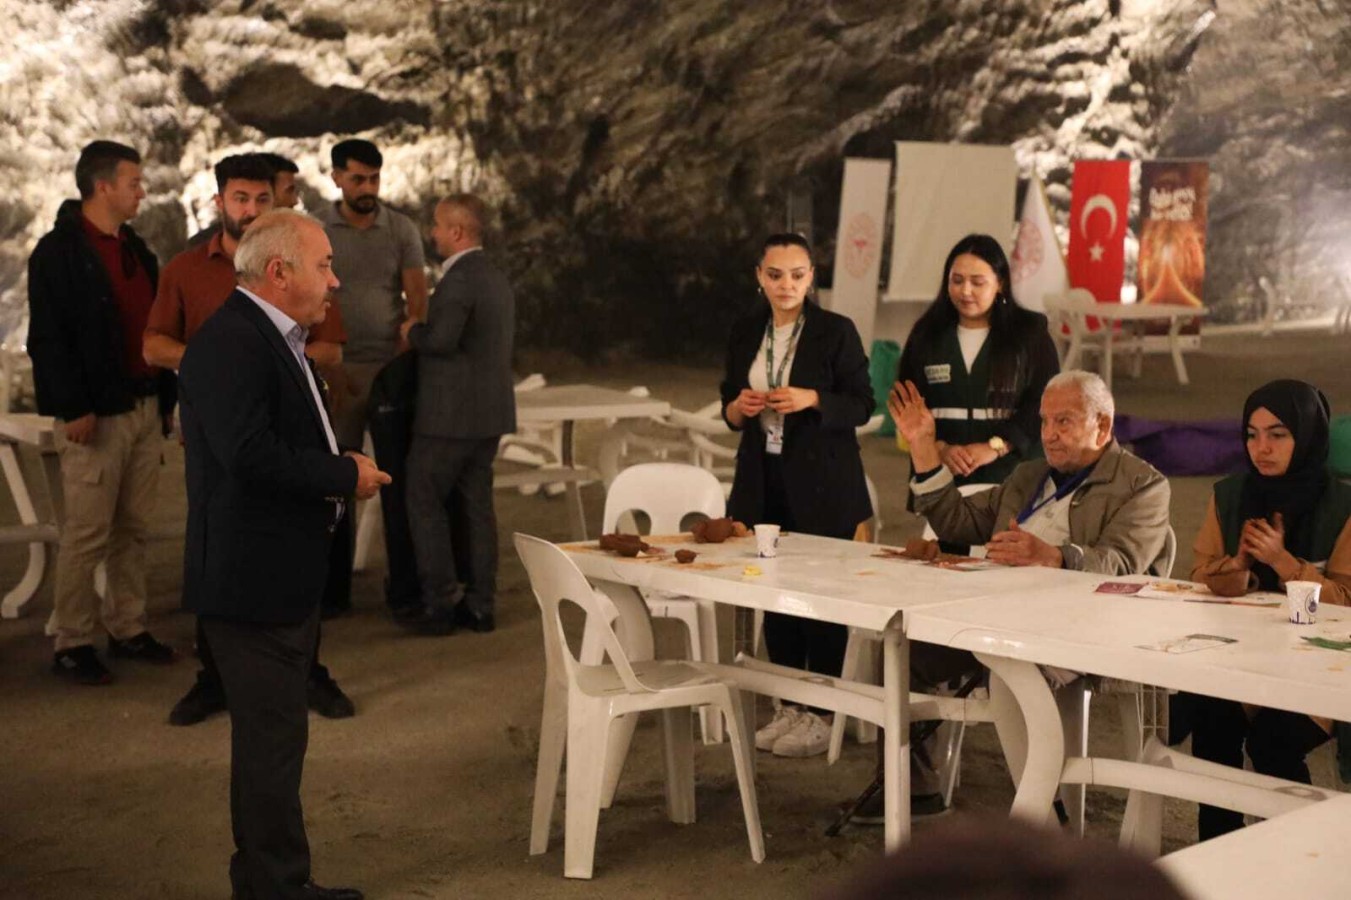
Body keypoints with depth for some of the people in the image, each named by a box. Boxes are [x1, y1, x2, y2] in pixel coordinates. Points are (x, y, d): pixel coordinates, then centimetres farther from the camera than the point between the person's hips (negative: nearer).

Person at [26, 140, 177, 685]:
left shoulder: (136, 251, 15)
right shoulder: (59, 252, -8)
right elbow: (47, 339, -13)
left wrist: (166, 398, 15)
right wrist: (73, 409, -18)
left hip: (145, 409, 7)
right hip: (96, 415, -7)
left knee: (133, 528, 11)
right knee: (87, 534, -4)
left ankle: (127, 629, 20)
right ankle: (71, 643, 5)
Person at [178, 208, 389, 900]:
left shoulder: (274, 339, 16)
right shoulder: (229, 343, -18)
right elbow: (251, 455, -29)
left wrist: (341, 473, 6)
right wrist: (346, 474, -18)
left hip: (285, 576, 11)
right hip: (252, 577, -11)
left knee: (272, 732, 18)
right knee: (272, 734, -3)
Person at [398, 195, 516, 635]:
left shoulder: (460, 277, -16)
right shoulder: (496, 279, 15)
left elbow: (441, 338, -27)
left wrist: (412, 331, -6)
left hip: (451, 413, -9)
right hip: (490, 413, 9)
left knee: (425, 500, 0)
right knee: (475, 504, 12)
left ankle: (439, 603, 0)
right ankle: (479, 603, 15)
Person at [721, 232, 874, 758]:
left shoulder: (836, 331, -6)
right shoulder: (744, 334, 8)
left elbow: (862, 405, -6)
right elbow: (730, 405, 15)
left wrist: (812, 399, -21)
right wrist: (738, 408, -8)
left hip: (822, 483, -4)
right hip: (764, 480, 5)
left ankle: (822, 713, 9)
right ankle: (789, 706, 20)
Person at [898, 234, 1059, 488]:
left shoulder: (1030, 332, 4)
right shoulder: (926, 334, 10)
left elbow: (1046, 403, -3)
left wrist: (995, 447, -14)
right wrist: (939, 448, -11)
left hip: (1011, 474, -1)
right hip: (938, 475, 2)